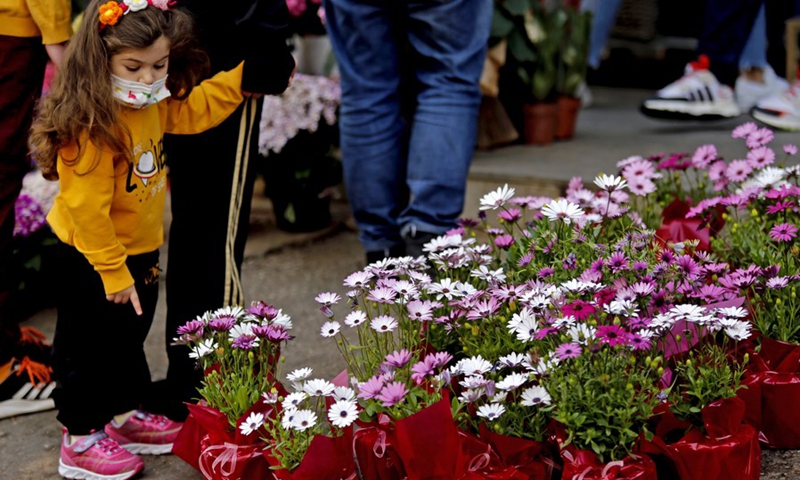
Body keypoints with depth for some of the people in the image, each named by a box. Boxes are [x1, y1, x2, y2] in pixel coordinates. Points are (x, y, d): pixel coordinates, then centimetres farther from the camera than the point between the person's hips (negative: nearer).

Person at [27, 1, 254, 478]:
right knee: (88, 346, 6)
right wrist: (112, 272, -24)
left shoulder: (154, 105, -4)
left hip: (139, 251, 9)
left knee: (130, 337, 23)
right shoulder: (90, 127, -31)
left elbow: (194, 110, 17)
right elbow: (87, 209, -29)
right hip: (91, 260, -9)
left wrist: (244, 77, 9)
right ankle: (81, 442, 20)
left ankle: (126, 417, 41)